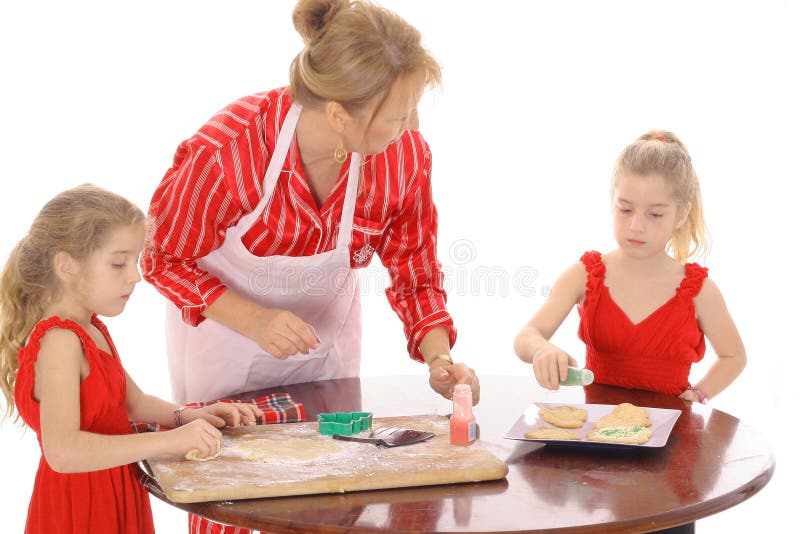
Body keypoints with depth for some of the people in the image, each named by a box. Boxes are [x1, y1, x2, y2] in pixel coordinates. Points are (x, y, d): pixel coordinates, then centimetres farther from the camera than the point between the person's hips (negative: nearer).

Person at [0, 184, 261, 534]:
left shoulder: (91, 329, 7)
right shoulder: (59, 341, -24)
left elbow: (133, 401, 19)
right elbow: (62, 451, -36)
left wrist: (188, 417, 0)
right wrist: (169, 441, -37)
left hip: (114, 498, 9)